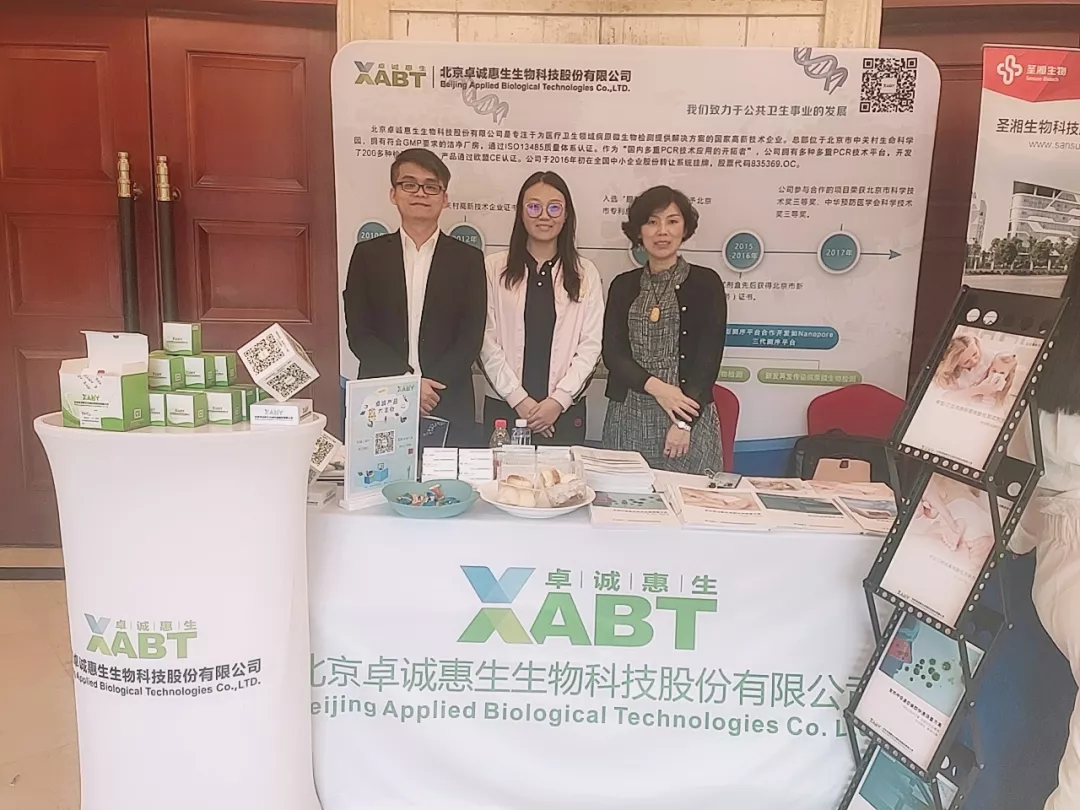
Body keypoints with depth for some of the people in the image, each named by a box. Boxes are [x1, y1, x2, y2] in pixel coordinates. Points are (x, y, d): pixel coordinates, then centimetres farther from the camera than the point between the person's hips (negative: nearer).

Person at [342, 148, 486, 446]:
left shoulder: (468, 259, 6)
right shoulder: (368, 254, 6)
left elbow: (471, 338, -1)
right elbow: (358, 333, 0)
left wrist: (433, 385, -13)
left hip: (448, 408, 0)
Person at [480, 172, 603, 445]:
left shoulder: (585, 274, 4)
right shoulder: (494, 268, 0)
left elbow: (591, 345, 0)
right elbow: (486, 341, -3)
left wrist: (558, 400, -9)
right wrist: (519, 399, -8)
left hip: (565, 410, 1)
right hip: (504, 406, 0)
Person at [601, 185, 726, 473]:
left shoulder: (706, 283, 0)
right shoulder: (623, 286, 9)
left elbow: (709, 358, -4)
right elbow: (612, 352, 2)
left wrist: (684, 423, -11)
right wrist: (655, 387, -14)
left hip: (691, 418, -2)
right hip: (627, 418, 2)